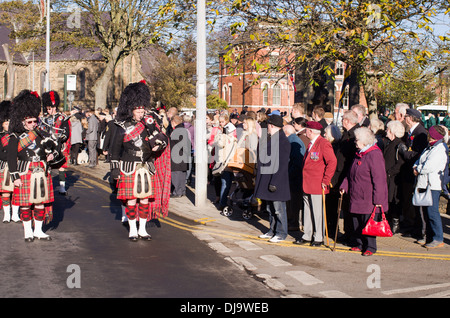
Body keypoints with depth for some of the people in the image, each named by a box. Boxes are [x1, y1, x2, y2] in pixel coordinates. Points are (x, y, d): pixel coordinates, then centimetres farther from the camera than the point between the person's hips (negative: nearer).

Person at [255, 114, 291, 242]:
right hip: (265, 179, 9)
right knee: (270, 208, 16)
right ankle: (273, 230, 28)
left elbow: (282, 164, -18)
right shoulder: (267, 138, 10)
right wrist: (257, 177, 16)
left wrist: (275, 182, -20)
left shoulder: (283, 141, -16)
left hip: (277, 180, -9)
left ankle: (281, 233, 10)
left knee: (278, 208, 0)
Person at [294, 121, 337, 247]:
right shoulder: (310, 144, 17)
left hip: (318, 185, -8)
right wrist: (305, 181, 17)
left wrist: (325, 180, -17)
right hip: (307, 184, 8)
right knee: (307, 211, 12)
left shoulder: (324, 144, -12)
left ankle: (319, 238, 8)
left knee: (317, 212, -1)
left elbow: (332, 162, -17)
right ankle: (307, 236, 20)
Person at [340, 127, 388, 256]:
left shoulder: (374, 155, -17)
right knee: (357, 223, 13)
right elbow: (351, 173, 22)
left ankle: (370, 247, 11)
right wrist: (344, 186, 11)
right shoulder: (359, 154, 12)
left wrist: (378, 199, -20)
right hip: (356, 197, 9)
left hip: (369, 199, -8)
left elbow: (379, 179, -19)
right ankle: (360, 244, 25)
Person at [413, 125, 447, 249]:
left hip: (432, 185, -10)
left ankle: (438, 239, -3)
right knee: (426, 212, 14)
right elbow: (420, 160, 21)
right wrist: (416, 167, 0)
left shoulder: (440, 149, -14)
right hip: (424, 184, 10)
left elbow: (429, 167, -21)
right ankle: (429, 236, 23)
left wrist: (418, 169, -3)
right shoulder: (430, 147, 17)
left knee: (432, 212, -9)